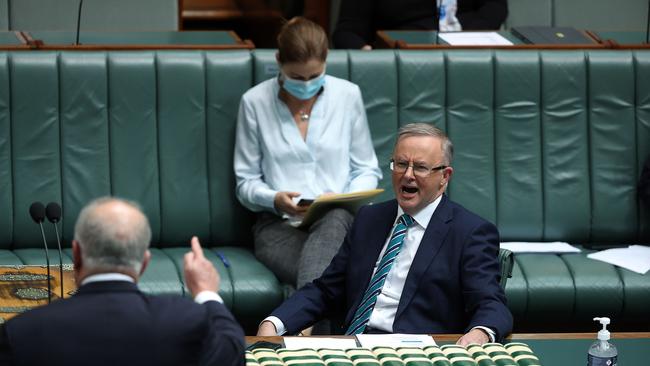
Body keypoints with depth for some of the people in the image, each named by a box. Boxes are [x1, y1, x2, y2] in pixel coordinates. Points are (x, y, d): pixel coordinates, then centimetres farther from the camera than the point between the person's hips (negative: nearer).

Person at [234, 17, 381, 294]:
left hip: (339, 221, 1)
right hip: (278, 224, -1)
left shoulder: (348, 95, 8)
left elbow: (367, 171, 14)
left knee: (335, 220, -41)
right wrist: (275, 199, -14)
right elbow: (246, 183, 9)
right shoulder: (255, 102, 5)